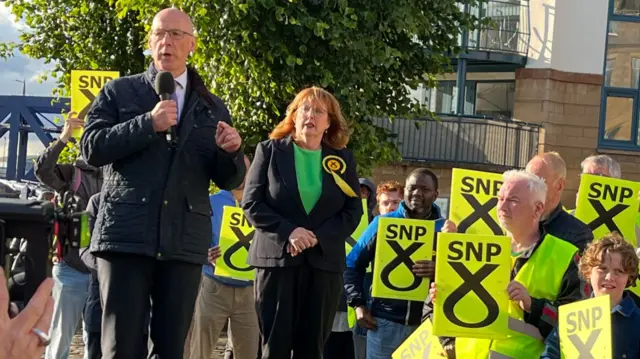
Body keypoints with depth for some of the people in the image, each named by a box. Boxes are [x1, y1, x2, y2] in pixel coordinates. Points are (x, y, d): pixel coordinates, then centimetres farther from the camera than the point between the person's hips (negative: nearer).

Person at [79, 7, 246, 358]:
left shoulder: (213, 108, 16)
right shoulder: (119, 92, 10)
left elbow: (229, 180, 14)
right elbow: (91, 148, -3)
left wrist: (232, 151, -8)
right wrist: (148, 124, -13)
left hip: (184, 243, 2)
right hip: (125, 236, -2)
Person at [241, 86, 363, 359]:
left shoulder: (343, 159, 10)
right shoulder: (270, 150, 4)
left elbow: (354, 210, 5)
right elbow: (251, 203, -2)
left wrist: (319, 237, -11)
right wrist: (289, 232, -16)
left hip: (324, 261, 2)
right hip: (277, 258, -2)